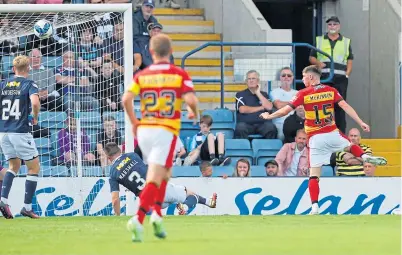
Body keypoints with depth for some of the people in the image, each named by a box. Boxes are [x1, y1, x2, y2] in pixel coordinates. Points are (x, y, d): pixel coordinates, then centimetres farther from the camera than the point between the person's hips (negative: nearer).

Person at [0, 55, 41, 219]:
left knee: (14, 166, 20)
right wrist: (35, 118, -4)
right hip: (20, 131, -5)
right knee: (34, 167, 7)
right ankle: (27, 207, 1)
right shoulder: (29, 84, -4)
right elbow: (35, 102, -22)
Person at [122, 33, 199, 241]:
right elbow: (191, 100, -13)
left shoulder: (142, 75, 6)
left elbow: (127, 98, -7)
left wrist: (133, 121, 8)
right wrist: (194, 113, 10)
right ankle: (138, 219, -26)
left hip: (144, 129, 4)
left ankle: (156, 213, 10)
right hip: (166, 131, -4)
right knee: (154, 179, -9)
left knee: (164, 173, 24)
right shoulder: (179, 75, 0)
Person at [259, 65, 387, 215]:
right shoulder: (331, 91, 3)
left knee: (314, 175, 2)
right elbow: (346, 107, -6)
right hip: (332, 134, 2)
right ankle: (365, 157, -1)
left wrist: (269, 116, 11)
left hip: (315, 139, -2)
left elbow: (285, 111, -5)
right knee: (350, 146, 30)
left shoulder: (303, 94, -4)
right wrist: (361, 123, -6)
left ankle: (314, 207, -8)